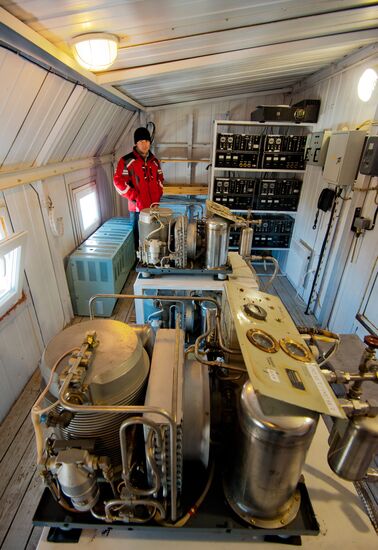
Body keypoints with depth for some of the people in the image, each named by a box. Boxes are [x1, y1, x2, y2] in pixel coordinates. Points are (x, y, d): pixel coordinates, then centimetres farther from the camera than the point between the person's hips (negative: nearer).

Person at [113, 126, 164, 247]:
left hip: (153, 205, 5)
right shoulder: (126, 161, -8)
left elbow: (160, 178, 22)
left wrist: (159, 193, 7)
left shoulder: (154, 160, 11)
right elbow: (118, 182, -11)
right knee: (138, 235, 4)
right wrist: (134, 197, -14)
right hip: (137, 207, -5)